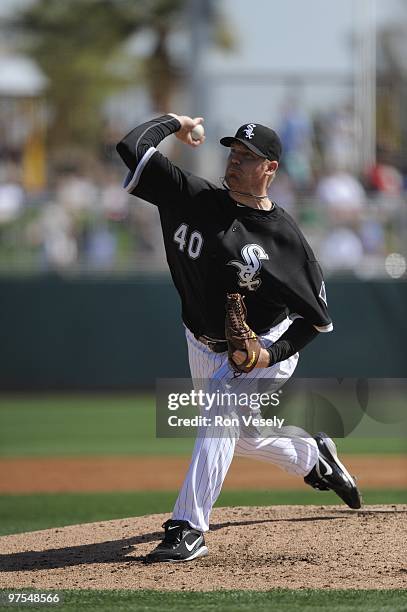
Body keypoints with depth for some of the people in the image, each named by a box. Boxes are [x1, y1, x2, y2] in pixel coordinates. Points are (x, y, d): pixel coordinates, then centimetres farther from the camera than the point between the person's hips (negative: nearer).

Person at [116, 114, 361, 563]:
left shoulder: (284, 237, -19)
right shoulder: (195, 198, -13)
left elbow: (317, 315, -12)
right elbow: (132, 148, -19)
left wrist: (273, 354, -22)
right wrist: (173, 123, -6)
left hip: (266, 347, -5)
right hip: (204, 347, 5)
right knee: (240, 437, 21)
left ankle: (188, 529, -29)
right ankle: (312, 456, 52)